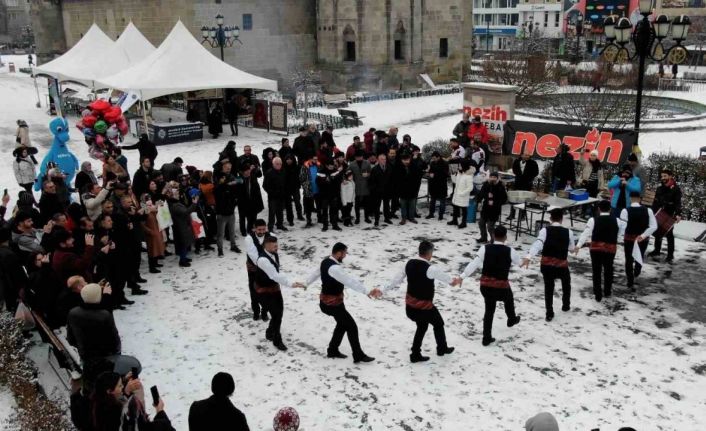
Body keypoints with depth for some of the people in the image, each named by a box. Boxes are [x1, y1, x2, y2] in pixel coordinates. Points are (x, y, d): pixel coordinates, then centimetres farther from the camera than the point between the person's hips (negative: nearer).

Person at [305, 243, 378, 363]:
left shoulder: (325, 262, 1)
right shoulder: (334, 268, -31)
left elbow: (316, 273, 20)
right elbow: (349, 281, -41)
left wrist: (306, 283, 39)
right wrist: (367, 292, -48)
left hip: (326, 302, 10)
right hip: (333, 304, -10)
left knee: (342, 324, 24)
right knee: (352, 327, 1)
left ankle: (332, 350, 35)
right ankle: (358, 356, 12)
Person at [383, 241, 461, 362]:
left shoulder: (409, 264, -4)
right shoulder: (430, 268, -22)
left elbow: (397, 278, 1)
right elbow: (444, 277, -4)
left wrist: (383, 290, 9)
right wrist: (455, 280, 18)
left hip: (410, 304, 6)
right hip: (424, 306, -6)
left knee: (422, 326, 25)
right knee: (438, 324, 20)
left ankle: (415, 354, 28)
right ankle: (442, 349, 39)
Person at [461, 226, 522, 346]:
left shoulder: (484, 248, -10)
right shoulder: (510, 251, -10)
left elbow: (474, 264, -16)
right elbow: (518, 261, 10)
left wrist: (462, 277, -16)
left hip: (485, 285, 1)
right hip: (501, 286, -1)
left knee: (489, 310, 19)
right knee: (509, 299, 33)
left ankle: (487, 337, 23)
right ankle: (512, 319, 59)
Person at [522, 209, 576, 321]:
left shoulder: (545, 230, -7)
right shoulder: (568, 232, -2)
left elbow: (538, 244, -22)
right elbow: (571, 248, 11)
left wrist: (528, 257, -33)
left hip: (546, 265, 0)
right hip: (562, 265, 1)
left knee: (548, 288, 17)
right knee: (566, 283, 30)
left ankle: (549, 313, 16)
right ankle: (566, 305, 44)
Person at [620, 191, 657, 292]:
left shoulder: (625, 211, -18)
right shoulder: (648, 210, -10)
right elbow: (654, 226, -15)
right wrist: (643, 236, -17)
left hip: (629, 239, -3)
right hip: (644, 240, 3)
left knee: (629, 260, 14)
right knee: (640, 257, 30)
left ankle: (631, 284, 15)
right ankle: (636, 274, 53)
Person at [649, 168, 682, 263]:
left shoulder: (676, 188, -8)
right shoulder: (659, 188, 10)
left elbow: (678, 203, -15)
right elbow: (655, 202, 13)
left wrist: (678, 214, -26)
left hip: (669, 216, -6)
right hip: (658, 215, 6)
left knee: (669, 235, -1)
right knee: (657, 233, 15)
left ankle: (670, 255, 4)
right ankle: (657, 250, 30)